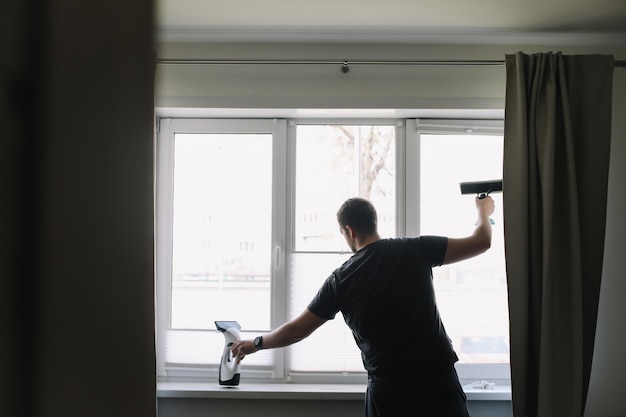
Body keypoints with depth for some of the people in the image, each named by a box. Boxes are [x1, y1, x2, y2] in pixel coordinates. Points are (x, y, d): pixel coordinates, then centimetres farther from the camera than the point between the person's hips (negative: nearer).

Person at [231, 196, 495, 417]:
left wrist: (255, 344, 20)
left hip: (388, 390, 0)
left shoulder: (341, 279, -2)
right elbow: (481, 242, 2)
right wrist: (483, 210, 24)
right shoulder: (415, 250, -3)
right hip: (438, 380, 0)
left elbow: (297, 330, 3)